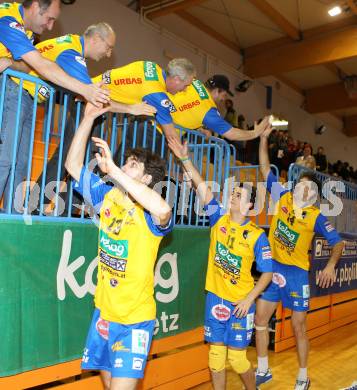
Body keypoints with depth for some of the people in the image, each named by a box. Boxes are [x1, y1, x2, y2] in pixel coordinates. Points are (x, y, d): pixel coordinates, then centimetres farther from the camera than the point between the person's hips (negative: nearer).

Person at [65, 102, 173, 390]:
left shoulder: (151, 214, -18)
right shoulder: (108, 196, 0)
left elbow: (163, 209, -43)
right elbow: (73, 165, 3)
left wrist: (114, 170, -39)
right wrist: (89, 118, -4)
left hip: (135, 318, -6)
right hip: (103, 311, 6)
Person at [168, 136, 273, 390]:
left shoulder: (257, 236, -9)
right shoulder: (219, 219, -1)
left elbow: (267, 273, -5)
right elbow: (202, 188, -6)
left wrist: (250, 298, -14)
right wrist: (185, 158, -12)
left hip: (240, 303, -3)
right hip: (215, 299, 3)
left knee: (237, 358, 5)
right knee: (216, 355, 10)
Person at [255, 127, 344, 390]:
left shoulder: (316, 217, -9)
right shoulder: (283, 198, -2)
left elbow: (338, 242, -3)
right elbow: (265, 169, 2)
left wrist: (331, 265, -22)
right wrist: (264, 138, -3)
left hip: (297, 273, -3)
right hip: (272, 268, 3)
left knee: (299, 328, 7)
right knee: (260, 320, 7)